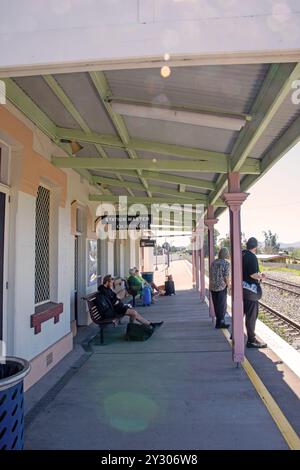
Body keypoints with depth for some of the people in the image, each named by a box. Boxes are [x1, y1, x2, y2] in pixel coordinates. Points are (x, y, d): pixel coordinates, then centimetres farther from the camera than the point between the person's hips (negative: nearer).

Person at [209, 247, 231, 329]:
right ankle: (220, 323, 10)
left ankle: (219, 320, 28)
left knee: (216, 304, 16)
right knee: (222, 305, 5)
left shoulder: (213, 262, 8)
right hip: (221, 287, -6)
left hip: (212, 287, 6)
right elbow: (227, 276, -17)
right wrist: (228, 285, -2)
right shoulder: (226, 263, -11)